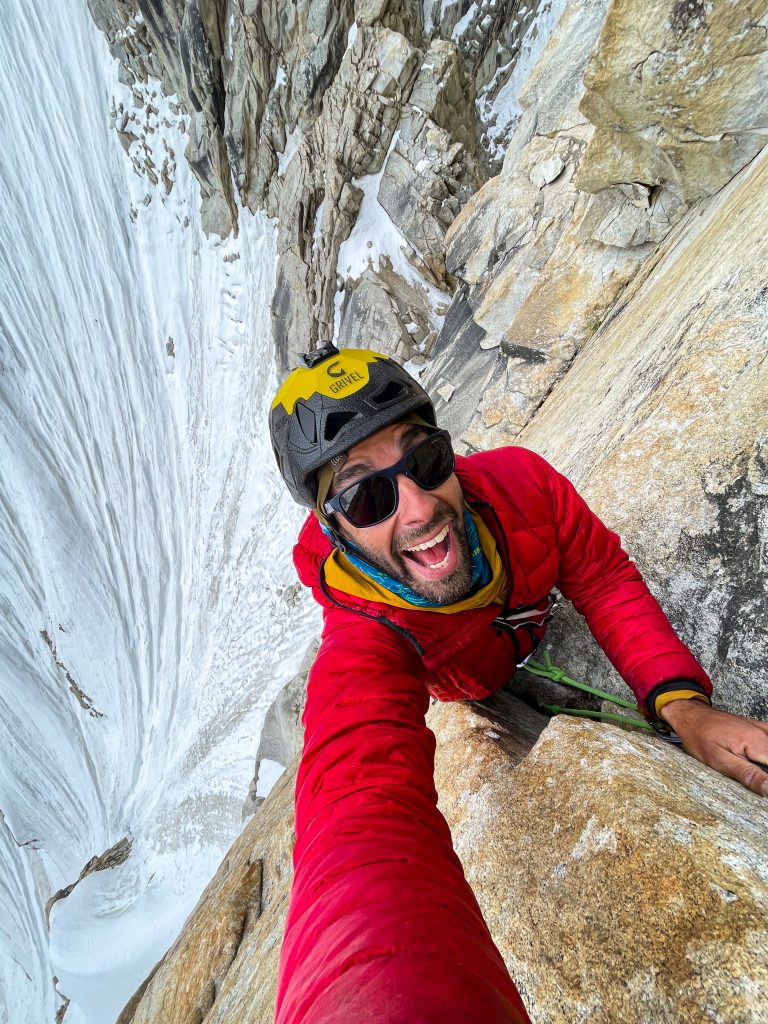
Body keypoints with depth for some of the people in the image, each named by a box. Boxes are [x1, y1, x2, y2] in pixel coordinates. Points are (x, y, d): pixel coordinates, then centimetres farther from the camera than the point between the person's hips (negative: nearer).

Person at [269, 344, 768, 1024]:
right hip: (464, 691, -3)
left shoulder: (520, 481, -41)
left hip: (535, 620, 3)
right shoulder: (361, 652, -50)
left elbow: (605, 577, -26)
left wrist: (681, 700, -41)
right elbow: (364, 813, -67)